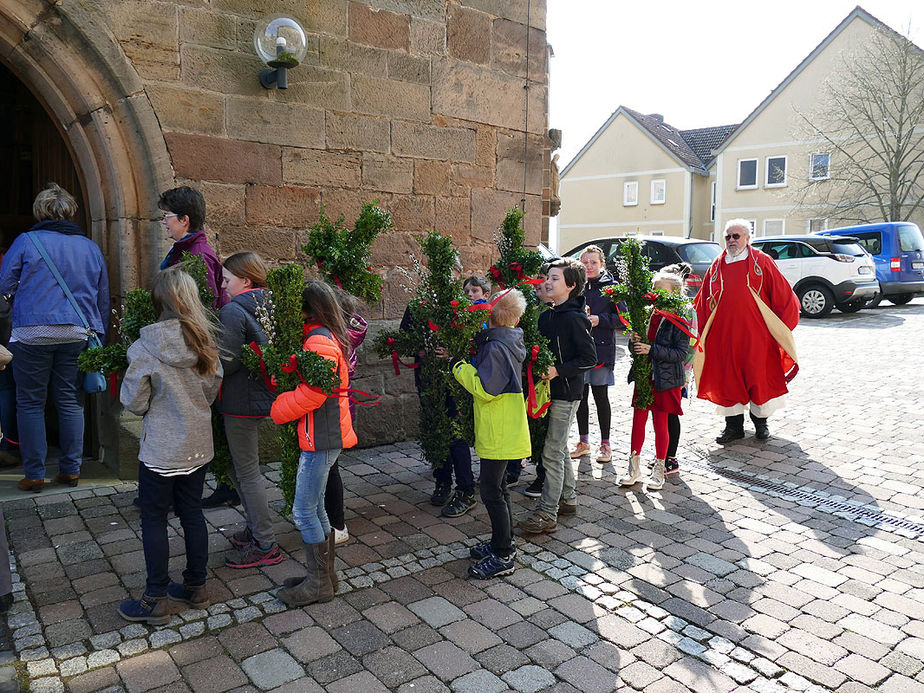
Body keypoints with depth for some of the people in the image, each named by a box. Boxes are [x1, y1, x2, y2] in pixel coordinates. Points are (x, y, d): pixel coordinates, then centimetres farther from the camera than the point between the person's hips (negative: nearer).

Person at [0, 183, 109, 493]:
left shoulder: (26, 241, -2)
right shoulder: (91, 247, 9)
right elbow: (103, 297, 13)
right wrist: (100, 338, 19)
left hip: (33, 333, -3)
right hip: (77, 334, 3)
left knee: (31, 403, 7)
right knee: (71, 402, 10)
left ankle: (34, 475, 10)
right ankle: (71, 470, 14)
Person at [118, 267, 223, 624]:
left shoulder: (146, 348, -18)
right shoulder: (205, 343, -4)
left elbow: (133, 401, -11)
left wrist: (155, 404, 8)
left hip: (160, 450, -5)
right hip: (198, 446, 5)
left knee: (153, 519, 8)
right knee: (192, 513, 16)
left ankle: (156, 601, 17)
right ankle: (195, 587, 28)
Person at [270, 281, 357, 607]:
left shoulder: (319, 342, -18)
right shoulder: (330, 337, 14)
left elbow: (311, 393, -23)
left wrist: (277, 410, -8)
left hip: (320, 439, -10)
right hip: (324, 436, 10)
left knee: (304, 511, -1)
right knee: (315, 507, 18)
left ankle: (319, 584, 12)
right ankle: (324, 574, 29)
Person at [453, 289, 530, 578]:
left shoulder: (496, 348, -21)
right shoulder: (512, 343, 9)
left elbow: (484, 389, -23)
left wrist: (459, 367, -13)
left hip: (498, 434, -10)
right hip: (506, 432, 10)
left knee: (491, 489, -3)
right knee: (497, 486, 19)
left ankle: (503, 557, 5)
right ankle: (503, 542, 31)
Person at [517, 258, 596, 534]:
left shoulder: (574, 318, -16)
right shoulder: (547, 316, 8)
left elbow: (590, 358, -17)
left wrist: (558, 371, -22)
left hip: (566, 394, -8)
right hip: (550, 390, 8)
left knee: (552, 452, -5)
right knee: (560, 448, 18)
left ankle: (547, 514, 3)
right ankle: (568, 499, 33)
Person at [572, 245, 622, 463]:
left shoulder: (611, 287, -2)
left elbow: (621, 318, -4)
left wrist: (600, 320, -17)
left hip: (602, 348, -3)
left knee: (600, 396, 2)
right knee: (580, 396, 8)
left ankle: (605, 444, 14)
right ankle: (583, 442, 22)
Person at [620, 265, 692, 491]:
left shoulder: (679, 319, -11)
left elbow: (681, 353, -18)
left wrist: (651, 350, -24)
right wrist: (634, 341, -8)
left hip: (665, 380, -5)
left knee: (661, 424, 6)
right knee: (638, 420, 7)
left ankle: (659, 470, 20)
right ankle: (634, 468, 18)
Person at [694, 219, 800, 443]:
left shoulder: (762, 262, 2)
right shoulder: (717, 266, 10)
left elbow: (784, 296, 4)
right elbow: (702, 303, 12)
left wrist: (780, 328, 1)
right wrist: (700, 332, 7)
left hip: (755, 334, -2)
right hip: (724, 335, 2)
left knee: (759, 377, 5)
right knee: (727, 380, 5)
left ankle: (761, 421, 24)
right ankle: (734, 425, 17)